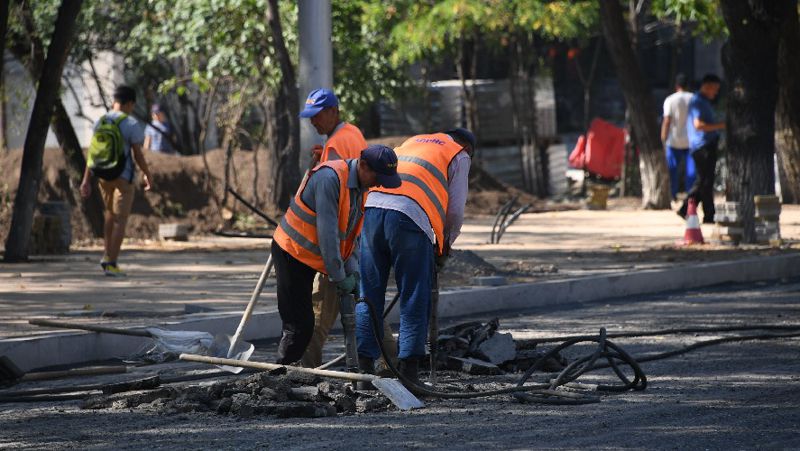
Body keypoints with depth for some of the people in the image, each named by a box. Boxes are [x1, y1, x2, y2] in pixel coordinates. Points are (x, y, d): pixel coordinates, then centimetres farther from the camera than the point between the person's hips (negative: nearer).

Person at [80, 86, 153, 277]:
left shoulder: (100, 122, 3)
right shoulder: (132, 125, -12)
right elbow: (138, 155, -11)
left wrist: (86, 180, 3)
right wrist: (147, 175, 3)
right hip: (123, 176, -6)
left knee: (110, 213, 24)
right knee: (120, 219, -2)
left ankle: (107, 255, 18)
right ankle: (112, 264, -7)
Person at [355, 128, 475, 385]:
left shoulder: (412, 142, 34)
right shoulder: (460, 156, 16)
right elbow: (455, 209, 8)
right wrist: (445, 246, 25)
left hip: (372, 207, 5)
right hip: (410, 219, -5)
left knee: (369, 295, 10)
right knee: (414, 299, 2)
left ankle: (364, 366, 10)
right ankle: (408, 370, -2)